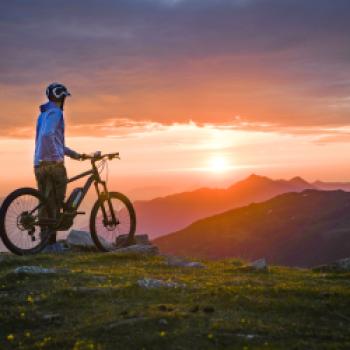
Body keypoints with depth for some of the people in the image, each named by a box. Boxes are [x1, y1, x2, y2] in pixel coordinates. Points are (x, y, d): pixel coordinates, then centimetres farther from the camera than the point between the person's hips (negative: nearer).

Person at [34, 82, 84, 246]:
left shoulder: (43, 114, 24)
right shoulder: (55, 112, -7)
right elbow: (47, 135, -24)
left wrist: (75, 154, 27)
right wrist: (58, 157, -18)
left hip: (39, 164, 8)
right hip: (53, 163, -8)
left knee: (45, 203, 7)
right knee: (56, 202, -3)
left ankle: (45, 238, 6)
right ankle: (51, 238, -6)